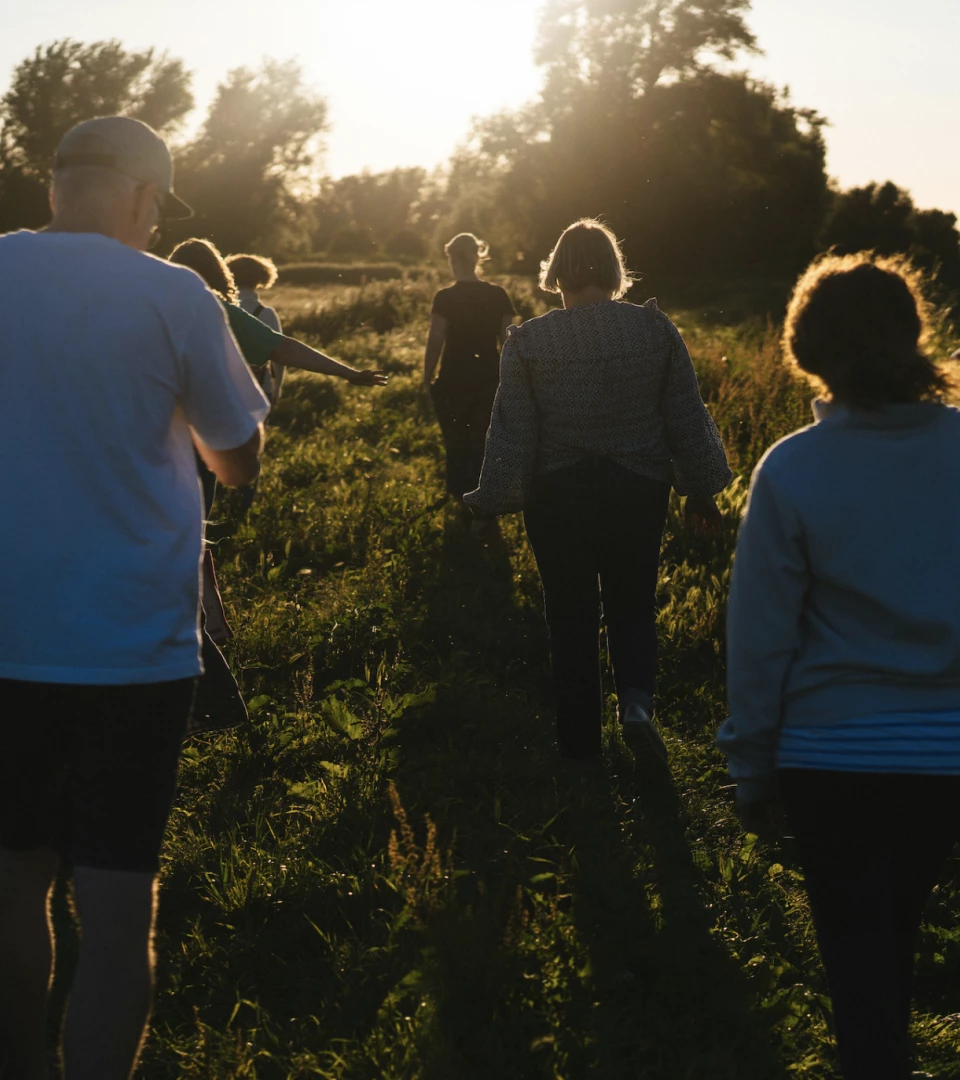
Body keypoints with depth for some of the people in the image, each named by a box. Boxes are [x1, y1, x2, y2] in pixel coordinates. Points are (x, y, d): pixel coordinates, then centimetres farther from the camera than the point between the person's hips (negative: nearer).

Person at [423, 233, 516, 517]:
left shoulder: (445, 297, -12)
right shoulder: (498, 296, -3)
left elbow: (435, 342, -12)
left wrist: (427, 378, 0)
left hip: (454, 380, -2)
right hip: (488, 379, 2)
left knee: (457, 443, 15)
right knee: (483, 442, 9)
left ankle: (463, 500, 27)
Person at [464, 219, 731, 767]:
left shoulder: (528, 341, -9)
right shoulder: (656, 328, -4)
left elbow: (512, 434, -8)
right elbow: (687, 417, 0)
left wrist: (495, 503, 2)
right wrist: (701, 491, 10)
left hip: (558, 496, -1)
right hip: (639, 491, 1)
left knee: (572, 616, 12)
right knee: (633, 604, 17)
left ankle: (581, 743, 17)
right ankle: (637, 698, -9)